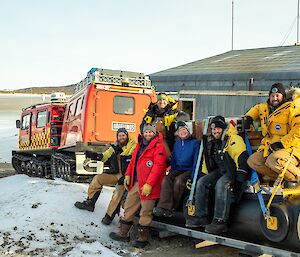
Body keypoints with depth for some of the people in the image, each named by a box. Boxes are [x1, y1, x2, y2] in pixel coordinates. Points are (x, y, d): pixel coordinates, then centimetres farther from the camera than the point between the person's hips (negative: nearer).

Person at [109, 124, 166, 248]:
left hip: (147, 186, -8)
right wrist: (128, 175, 11)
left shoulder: (158, 147, -10)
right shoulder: (140, 146, 16)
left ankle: (142, 237, 12)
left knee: (145, 212, 1)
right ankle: (123, 233, 25)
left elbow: (158, 166, -18)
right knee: (128, 207, 14)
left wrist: (149, 184, -22)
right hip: (135, 183, 8)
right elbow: (133, 161, 23)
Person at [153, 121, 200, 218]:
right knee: (166, 179, -26)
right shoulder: (177, 143, 16)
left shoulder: (195, 143, -1)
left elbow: (196, 161, -7)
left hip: (189, 170, -4)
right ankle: (163, 207, -40)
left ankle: (171, 208, -24)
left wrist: (192, 177, -16)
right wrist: (171, 172, 6)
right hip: (177, 169, 5)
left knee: (178, 180, -34)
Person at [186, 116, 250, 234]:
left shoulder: (233, 139, -12)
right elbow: (207, 162, 25)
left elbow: (242, 158, -24)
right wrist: (204, 175, 20)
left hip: (234, 171, -8)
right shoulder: (211, 143, 14)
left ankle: (220, 221, -31)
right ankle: (201, 217, -3)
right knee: (201, 182, -7)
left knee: (221, 184, -34)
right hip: (220, 171, 8)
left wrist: (239, 180, -30)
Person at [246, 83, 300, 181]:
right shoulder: (265, 108, 16)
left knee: (274, 160, -37)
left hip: (289, 149, -8)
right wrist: (249, 117, 21)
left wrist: (283, 142, -24)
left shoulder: (292, 107, -7)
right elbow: (257, 108, 42)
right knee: (252, 161, -6)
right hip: (269, 149, 9)